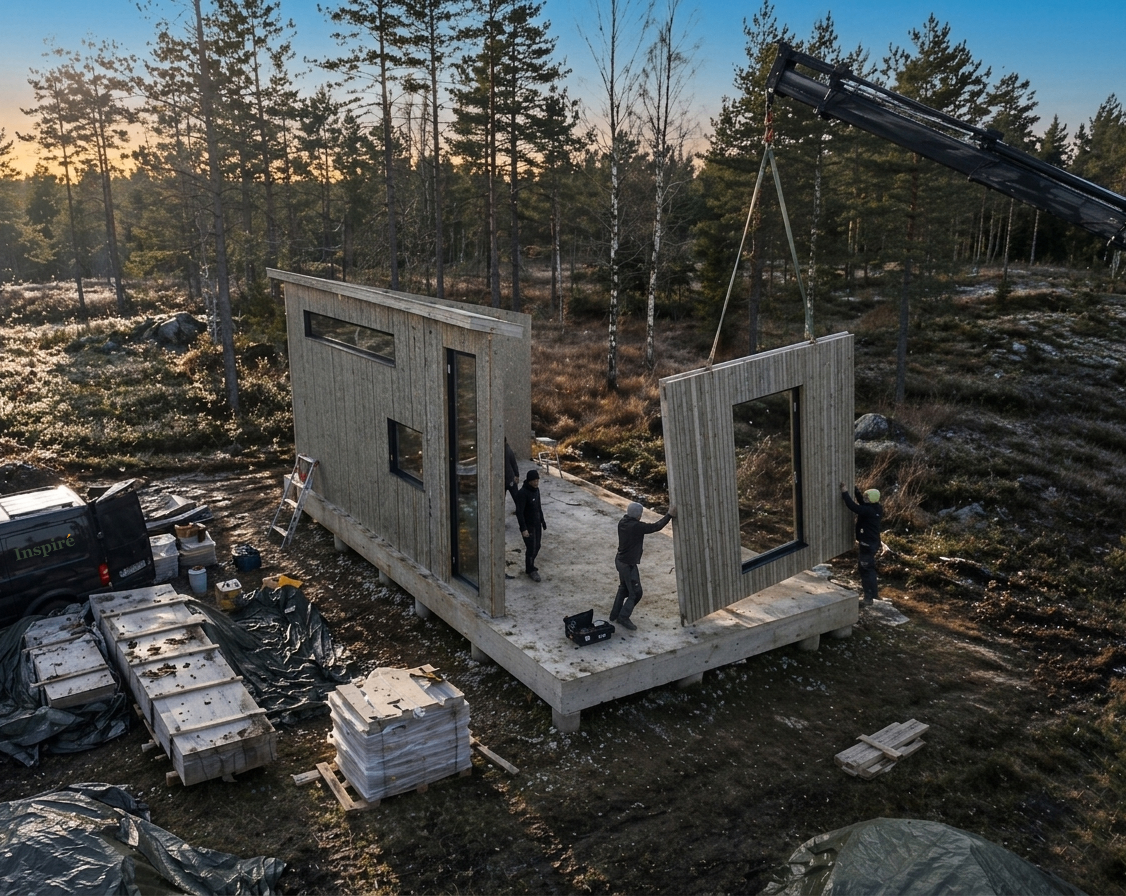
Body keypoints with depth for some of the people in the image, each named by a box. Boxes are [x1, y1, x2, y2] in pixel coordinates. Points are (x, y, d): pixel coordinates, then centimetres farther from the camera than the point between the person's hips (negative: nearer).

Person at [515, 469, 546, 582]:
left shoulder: (536, 490, 4)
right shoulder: (522, 493, -23)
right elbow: (519, 512, -24)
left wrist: (542, 520, 20)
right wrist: (523, 529, -26)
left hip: (536, 524, 8)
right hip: (528, 525, -8)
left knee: (537, 546, 15)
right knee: (531, 547, -3)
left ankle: (530, 565, 35)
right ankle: (530, 570, 12)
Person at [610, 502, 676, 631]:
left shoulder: (622, 522, -3)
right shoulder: (636, 526, -26)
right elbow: (656, 527, -21)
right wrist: (669, 515, -14)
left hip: (620, 561, 9)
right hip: (628, 564, -9)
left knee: (623, 588, 24)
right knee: (635, 593, 3)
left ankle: (615, 615, 32)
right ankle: (623, 618, 8)